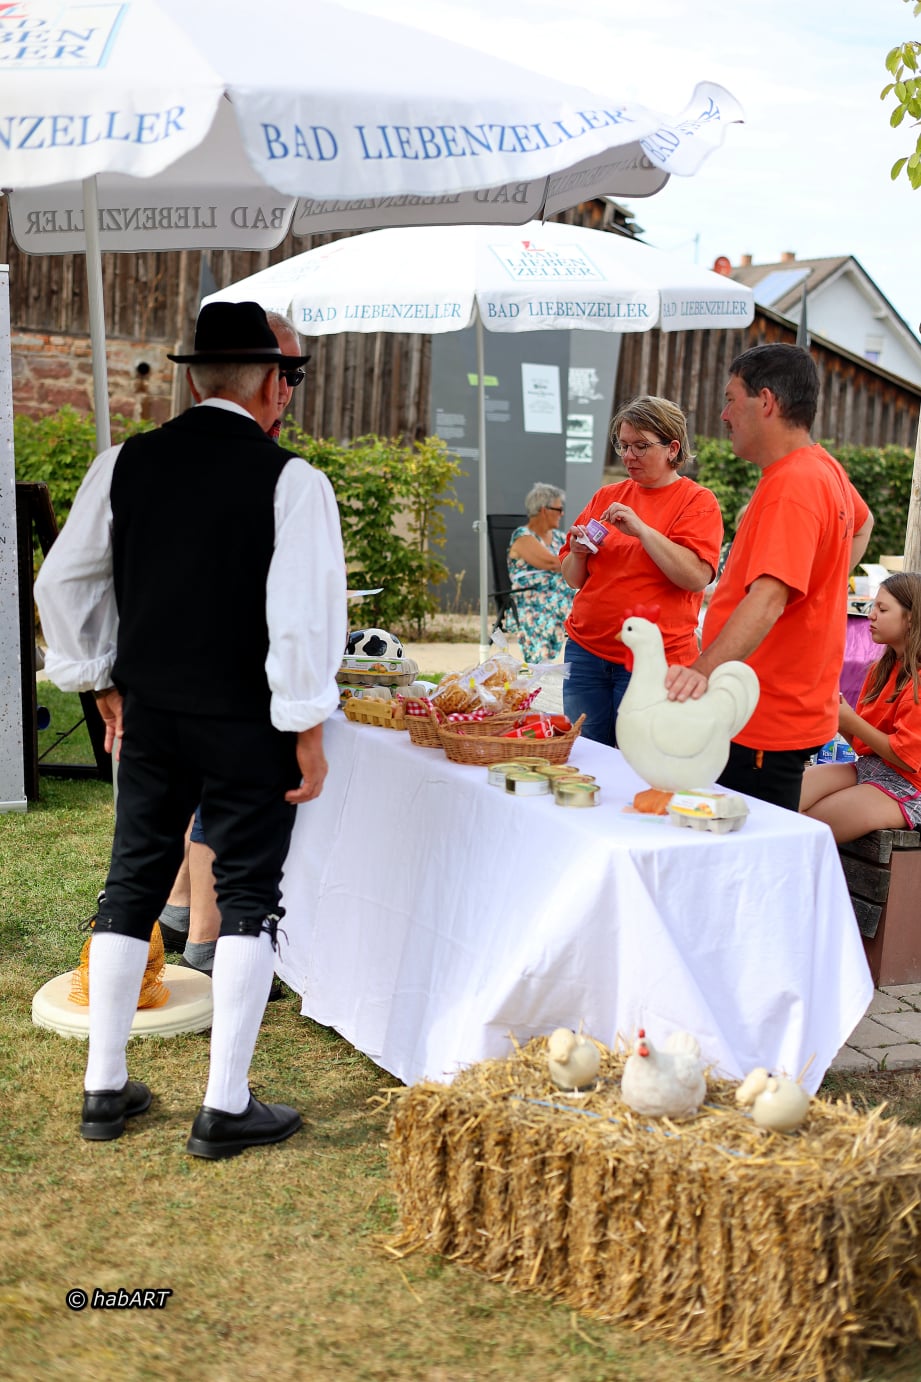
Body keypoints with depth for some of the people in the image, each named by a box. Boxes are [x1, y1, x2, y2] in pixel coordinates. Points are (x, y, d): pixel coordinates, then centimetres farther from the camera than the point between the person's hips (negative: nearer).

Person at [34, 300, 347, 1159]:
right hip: (245, 724, -4)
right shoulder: (289, 480, -12)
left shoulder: (124, 465, 2)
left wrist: (101, 682, 17)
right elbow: (303, 613, -17)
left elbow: (64, 585, 7)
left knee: (132, 888, 15)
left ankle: (104, 1089, 24)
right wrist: (308, 732, -10)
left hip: (148, 712, 4)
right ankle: (226, 1108, 11)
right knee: (249, 899, 7)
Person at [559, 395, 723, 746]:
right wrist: (578, 553, -5)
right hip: (587, 650, 5)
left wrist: (642, 530, -18)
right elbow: (574, 579, 17)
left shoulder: (697, 502, -1)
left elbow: (697, 577, -16)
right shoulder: (607, 496, 12)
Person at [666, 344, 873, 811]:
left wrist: (705, 670, -44)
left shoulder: (793, 487, -19)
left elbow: (768, 598, -33)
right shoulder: (824, 468, 12)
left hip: (767, 724, -10)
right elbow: (861, 523, 35)